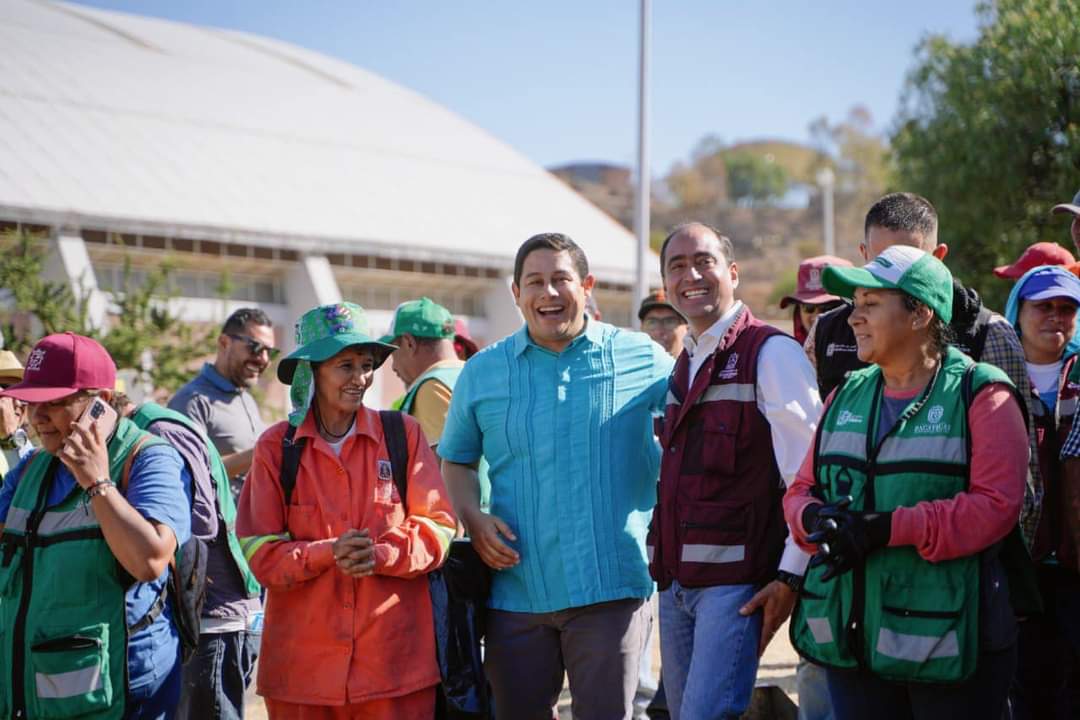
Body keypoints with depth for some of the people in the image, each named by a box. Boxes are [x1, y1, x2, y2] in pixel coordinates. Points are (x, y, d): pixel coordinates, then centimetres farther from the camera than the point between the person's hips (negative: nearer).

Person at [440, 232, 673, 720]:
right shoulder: (482, 372, 8)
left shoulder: (642, 360, 2)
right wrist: (472, 518, -2)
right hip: (516, 588, 2)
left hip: (609, 587, -2)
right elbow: (456, 459, 18)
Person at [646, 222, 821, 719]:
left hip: (737, 583, -8)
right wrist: (663, 562, 17)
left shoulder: (771, 352, -8)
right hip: (676, 581, 8)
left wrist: (791, 576, -16)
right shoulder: (685, 366, 17)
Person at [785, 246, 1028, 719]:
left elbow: (995, 504, -17)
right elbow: (802, 489, 15)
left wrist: (886, 529, -22)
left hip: (946, 641, -5)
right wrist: (816, 518, -10)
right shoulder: (847, 396, 14)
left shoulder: (980, 394, -5)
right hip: (852, 635, 6)